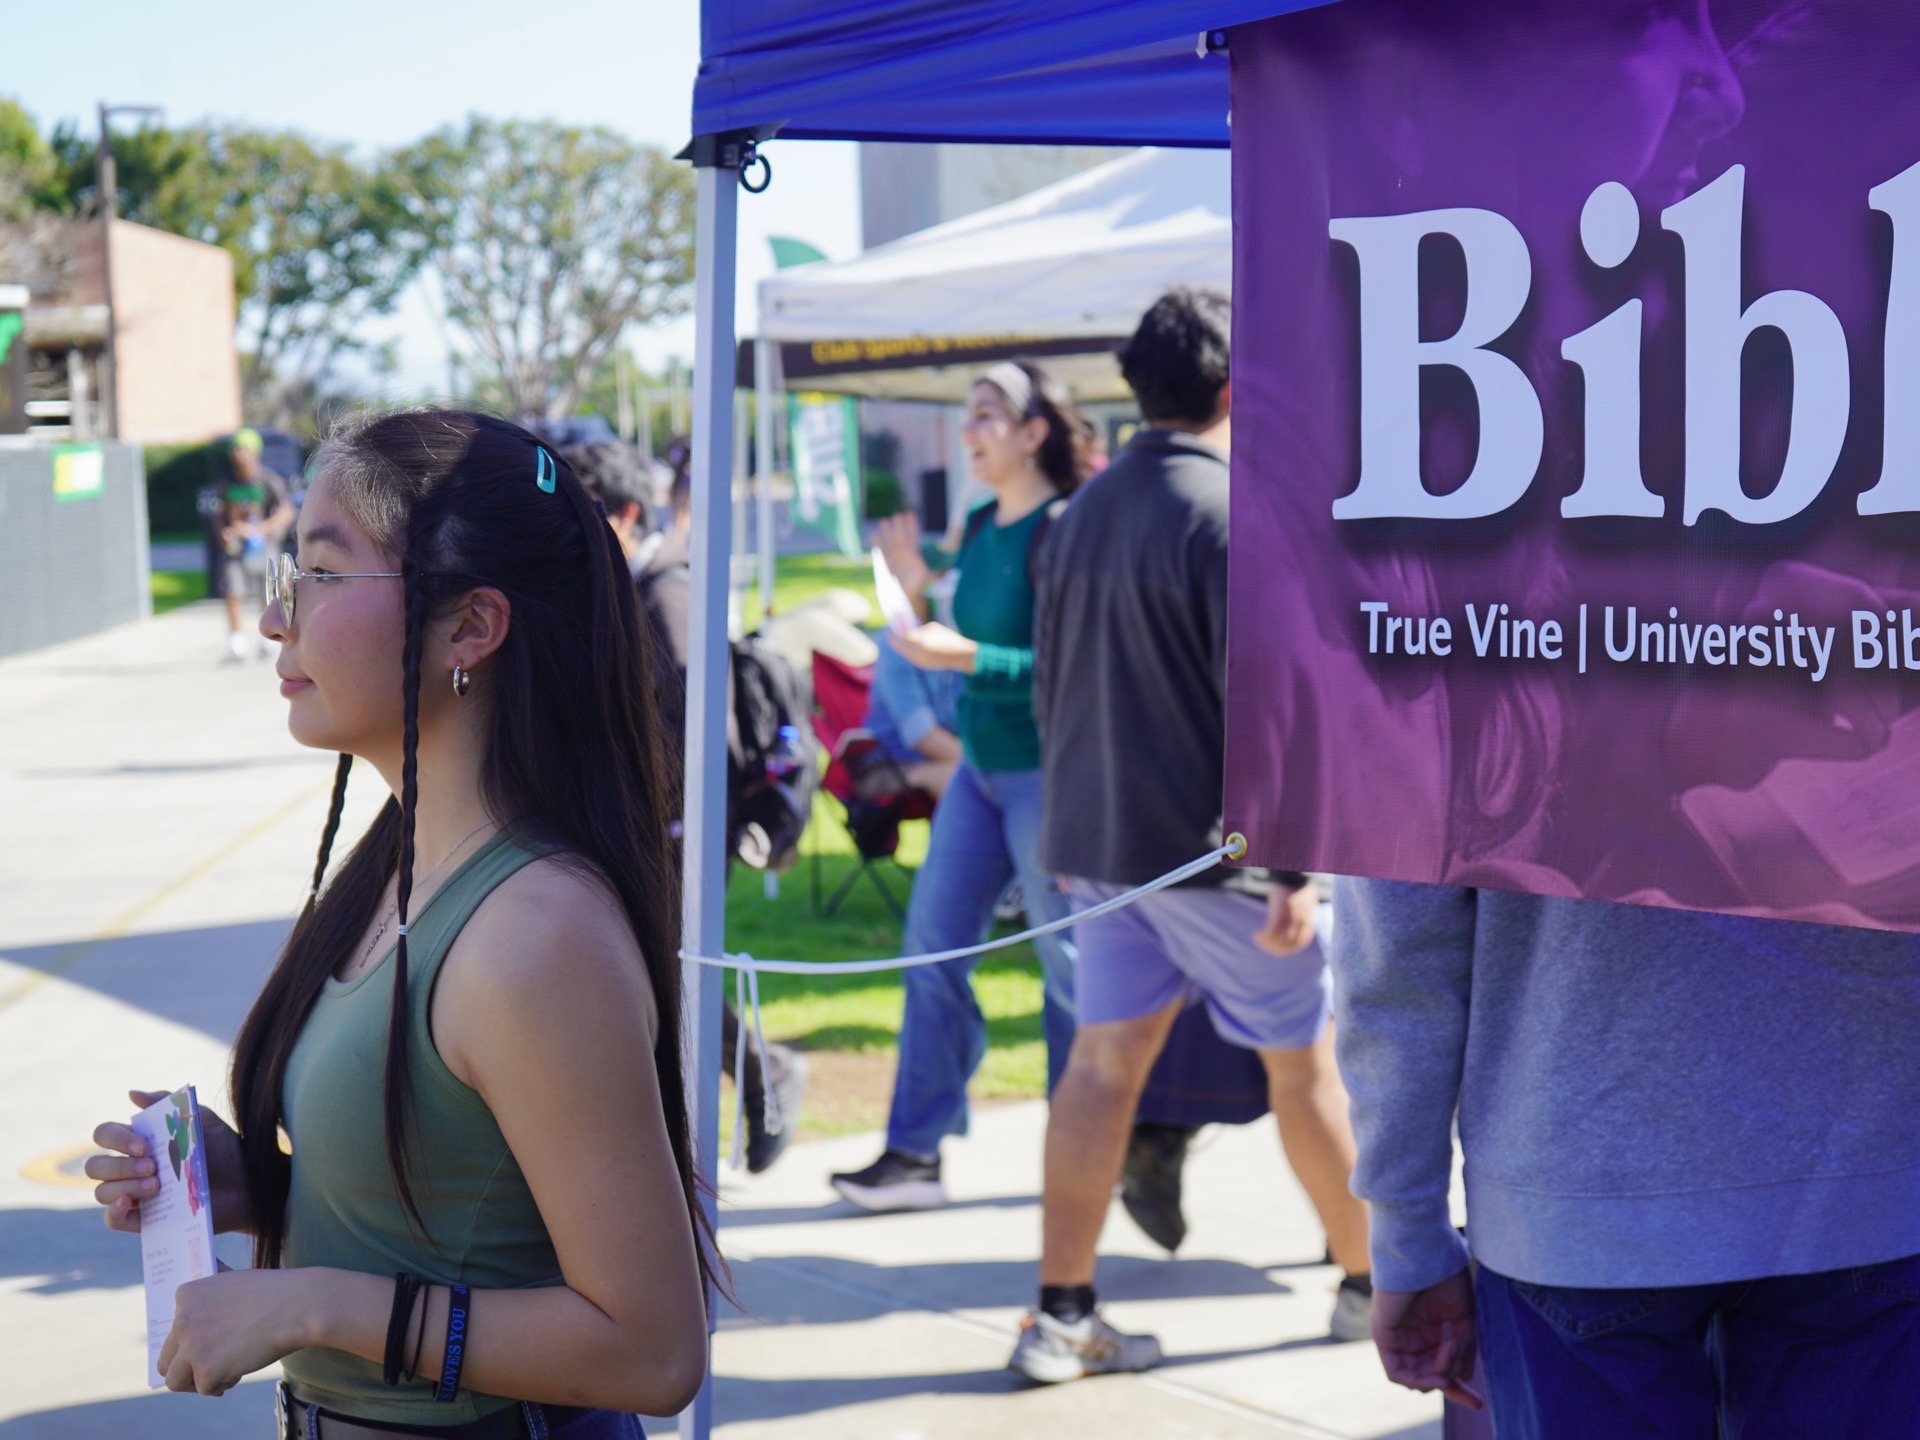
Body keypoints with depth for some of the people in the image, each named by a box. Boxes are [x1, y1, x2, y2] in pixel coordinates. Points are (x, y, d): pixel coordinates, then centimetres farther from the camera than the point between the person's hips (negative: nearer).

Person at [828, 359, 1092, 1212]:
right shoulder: (980, 528, 10)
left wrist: (968, 657, -26)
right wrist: (919, 595, 2)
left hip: (1047, 772, -8)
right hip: (980, 767, 8)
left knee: (1070, 967, 3)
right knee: (931, 945, 5)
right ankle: (915, 1154, 10)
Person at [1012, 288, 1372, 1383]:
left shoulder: (1084, 512, 10)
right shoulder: (1232, 511, -15)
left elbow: (1050, 686, 17)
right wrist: (1292, 864, -18)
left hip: (1099, 841, 7)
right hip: (1209, 844, -7)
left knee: (1104, 1064, 7)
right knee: (1303, 1063, 8)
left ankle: (1063, 1315, 6)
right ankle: (1372, 1282, 21)